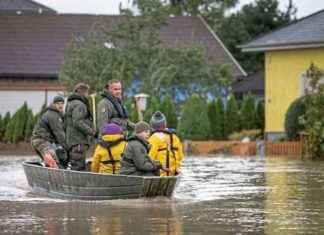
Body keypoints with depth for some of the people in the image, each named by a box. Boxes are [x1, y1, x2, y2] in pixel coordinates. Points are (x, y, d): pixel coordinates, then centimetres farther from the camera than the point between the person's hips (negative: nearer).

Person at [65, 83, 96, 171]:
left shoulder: (70, 103, 22)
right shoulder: (79, 105, -11)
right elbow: (77, 122, -21)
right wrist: (91, 131, -16)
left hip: (72, 140, 10)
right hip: (79, 141, -10)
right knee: (79, 167, -12)